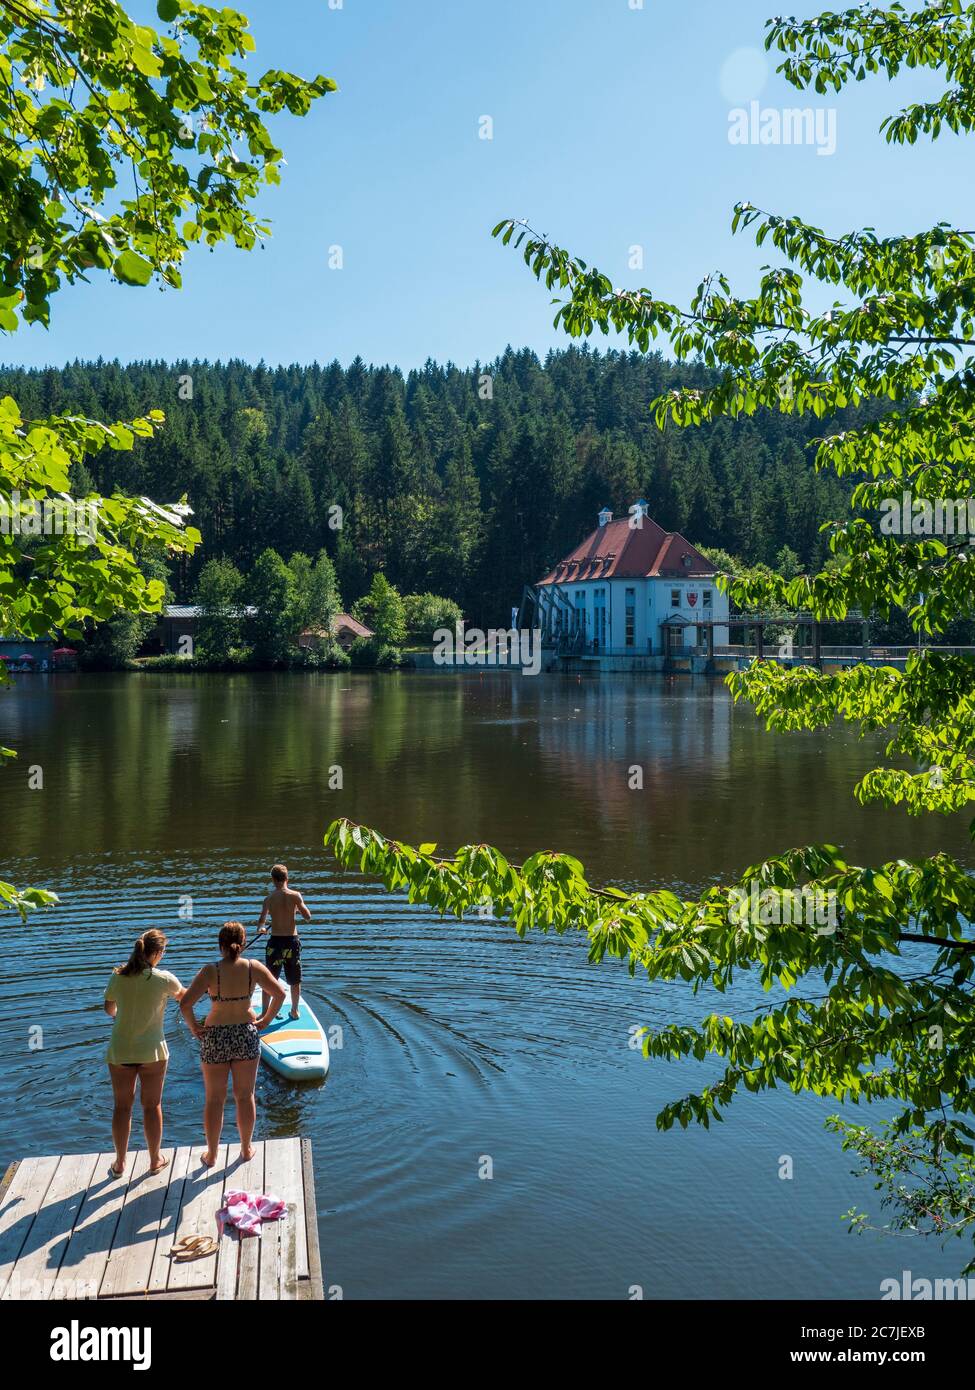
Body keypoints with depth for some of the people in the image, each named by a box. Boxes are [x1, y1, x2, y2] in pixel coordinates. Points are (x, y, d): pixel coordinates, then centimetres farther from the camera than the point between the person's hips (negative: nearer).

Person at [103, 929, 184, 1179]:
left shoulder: (118, 977, -5)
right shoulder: (163, 979, -12)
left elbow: (109, 1010, 11)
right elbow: (182, 996, 9)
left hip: (119, 1052, 2)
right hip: (152, 1051, -2)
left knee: (122, 1106, 14)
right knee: (152, 1105, 12)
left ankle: (119, 1164, 24)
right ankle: (155, 1160, 24)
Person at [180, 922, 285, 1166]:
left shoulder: (210, 972, -15)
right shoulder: (254, 968, -10)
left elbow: (185, 1004, -21)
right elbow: (279, 994, -6)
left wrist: (194, 1028, -5)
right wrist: (265, 1020, 5)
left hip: (215, 1038, -1)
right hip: (246, 1034, 1)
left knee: (214, 1099, 14)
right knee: (245, 1096, 17)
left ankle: (211, 1154, 25)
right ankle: (246, 1149, 29)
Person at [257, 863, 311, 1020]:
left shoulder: (269, 898, -4)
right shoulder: (295, 895, -7)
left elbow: (261, 920, -7)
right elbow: (308, 917, -5)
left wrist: (261, 928, 15)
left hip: (275, 941, 0)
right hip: (292, 941, 0)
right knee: (295, 980, 16)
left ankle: (265, 1012, 15)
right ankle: (295, 1011, 25)